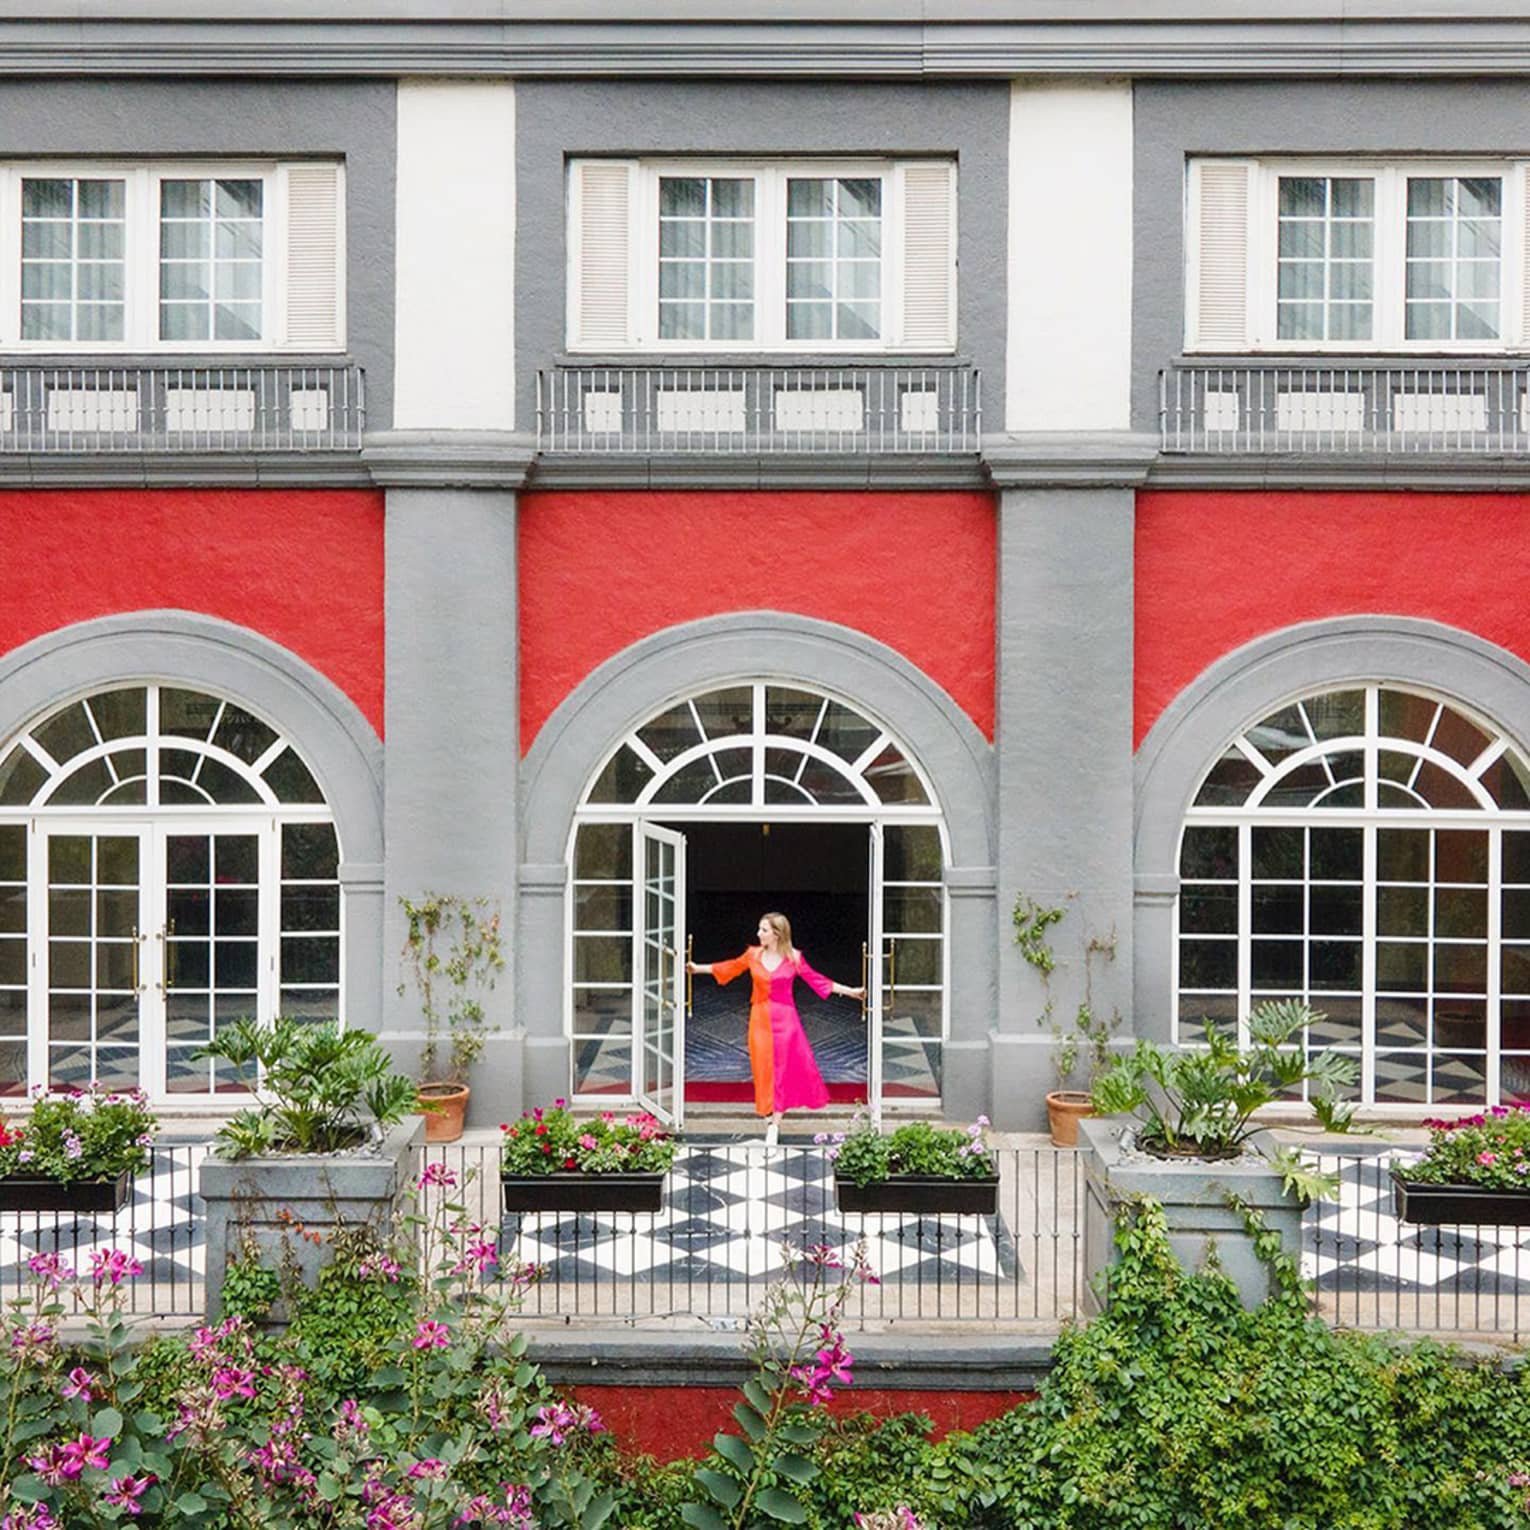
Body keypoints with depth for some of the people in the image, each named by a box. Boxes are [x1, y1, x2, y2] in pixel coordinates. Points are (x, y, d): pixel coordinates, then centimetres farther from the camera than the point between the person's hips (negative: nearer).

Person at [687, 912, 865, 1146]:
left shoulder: (794, 958, -7)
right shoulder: (753, 955, -1)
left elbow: (815, 979, 0)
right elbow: (729, 967, 11)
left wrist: (849, 991, -2)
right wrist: (697, 968, 15)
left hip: (784, 1018, -2)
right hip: (761, 1018, 2)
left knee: (782, 1067, 1)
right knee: (764, 1067, 4)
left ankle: (774, 1124, 8)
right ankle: (773, 1114, 21)